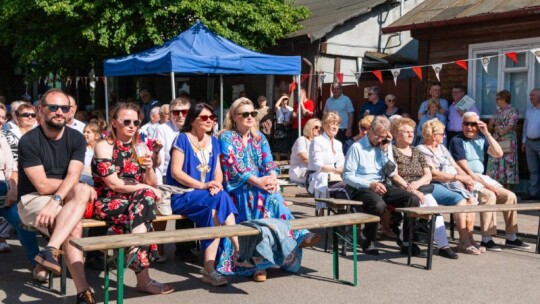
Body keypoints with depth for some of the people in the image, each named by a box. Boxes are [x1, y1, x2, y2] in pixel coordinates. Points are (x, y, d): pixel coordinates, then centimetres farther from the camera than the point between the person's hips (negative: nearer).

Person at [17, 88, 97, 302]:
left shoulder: (76, 138, 1)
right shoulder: (29, 141, -11)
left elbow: (73, 177, -13)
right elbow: (42, 186, -15)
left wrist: (56, 201, -32)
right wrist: (81, 187, -7)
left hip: (65, 199, 4)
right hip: (33, 199, -4)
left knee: (82, 192, -32)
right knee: (73, 226, -31)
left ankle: (51, 251, -43)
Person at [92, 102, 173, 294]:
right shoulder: (104, 146, -6)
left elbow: (151, 184, 8)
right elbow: (113, 185, -15)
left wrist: (149, 168, -13)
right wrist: (144, 188, -12)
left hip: (135, 201, 5)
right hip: (108, 203, -5)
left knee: (146, 196, -30)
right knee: (146, 196, -32)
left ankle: (134, 253, -30)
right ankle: (142, 277, -36)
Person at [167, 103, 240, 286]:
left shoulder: (213, 142, 15)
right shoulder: (182, 139, -4)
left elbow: (218, 171, 11)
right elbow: (175, 172, -12)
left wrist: (216, 184, -13)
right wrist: (202, 185, -20)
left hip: (207, 196, 5)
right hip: (182, 196, -5)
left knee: (214, 209, -30)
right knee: (220, 199, -30)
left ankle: (209, 268, -33)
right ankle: (239, 250, -24)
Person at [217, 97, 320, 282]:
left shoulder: (259, 137, 17)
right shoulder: (226, 138, -1)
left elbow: (268, 162, 5)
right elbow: (233, 167, -14)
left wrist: (272, 178, -19)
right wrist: (257, 181, -27)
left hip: (262, 186, 5)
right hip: (237, 189, -5)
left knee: (271, 196, -31)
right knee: (267, 197, -34)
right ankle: (296, 235, -34)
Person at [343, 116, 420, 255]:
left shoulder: (386, 146, 14)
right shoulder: (357, 147, -4)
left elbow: (391, 173, 6)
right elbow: (347, 176, -9)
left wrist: (385, 150, -2)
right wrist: (370, 184, -19)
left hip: (382, 185, 6)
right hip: (361, 187, -6)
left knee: (413, 199, -16)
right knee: (378, 204, -37)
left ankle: (408, 241, -3)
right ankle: (367, 242, -14)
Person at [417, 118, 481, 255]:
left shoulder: (442, 148, 24)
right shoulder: (421, 150, -2)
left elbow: (456, 167, 20)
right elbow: (433, 174, -13)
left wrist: (467, 179, -1)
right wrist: (458, 177, -15)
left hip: (452, 183, 8)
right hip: (435, 186, -8)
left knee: (472, 199, -18)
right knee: (460, 200, -29)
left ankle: (469, 238, -16)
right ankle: (464, 241, -25)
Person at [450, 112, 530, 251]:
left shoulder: (481, 138, 13)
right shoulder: (457, 141, -8)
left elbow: (498, 153, 0)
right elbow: (465, 169, -16)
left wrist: (487, 133, -7)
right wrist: (486, 185, -19)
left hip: (482, 178, 7)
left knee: (510, 196, -6)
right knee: (489, 196, -30)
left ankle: (511, 237, 2)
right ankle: (486, 240, -26)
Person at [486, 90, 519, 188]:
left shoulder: (513, 111, -3)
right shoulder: (498, 112, 16)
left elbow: (510, 126, -14)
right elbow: (490, 128, 19)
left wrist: (499, 134, -14)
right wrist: (491, 124, -2)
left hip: (508, 142, -7)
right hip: (496, 142, 7)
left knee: (507, 164, -4)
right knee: (495, 165, 5)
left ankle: (506, 190, 2)